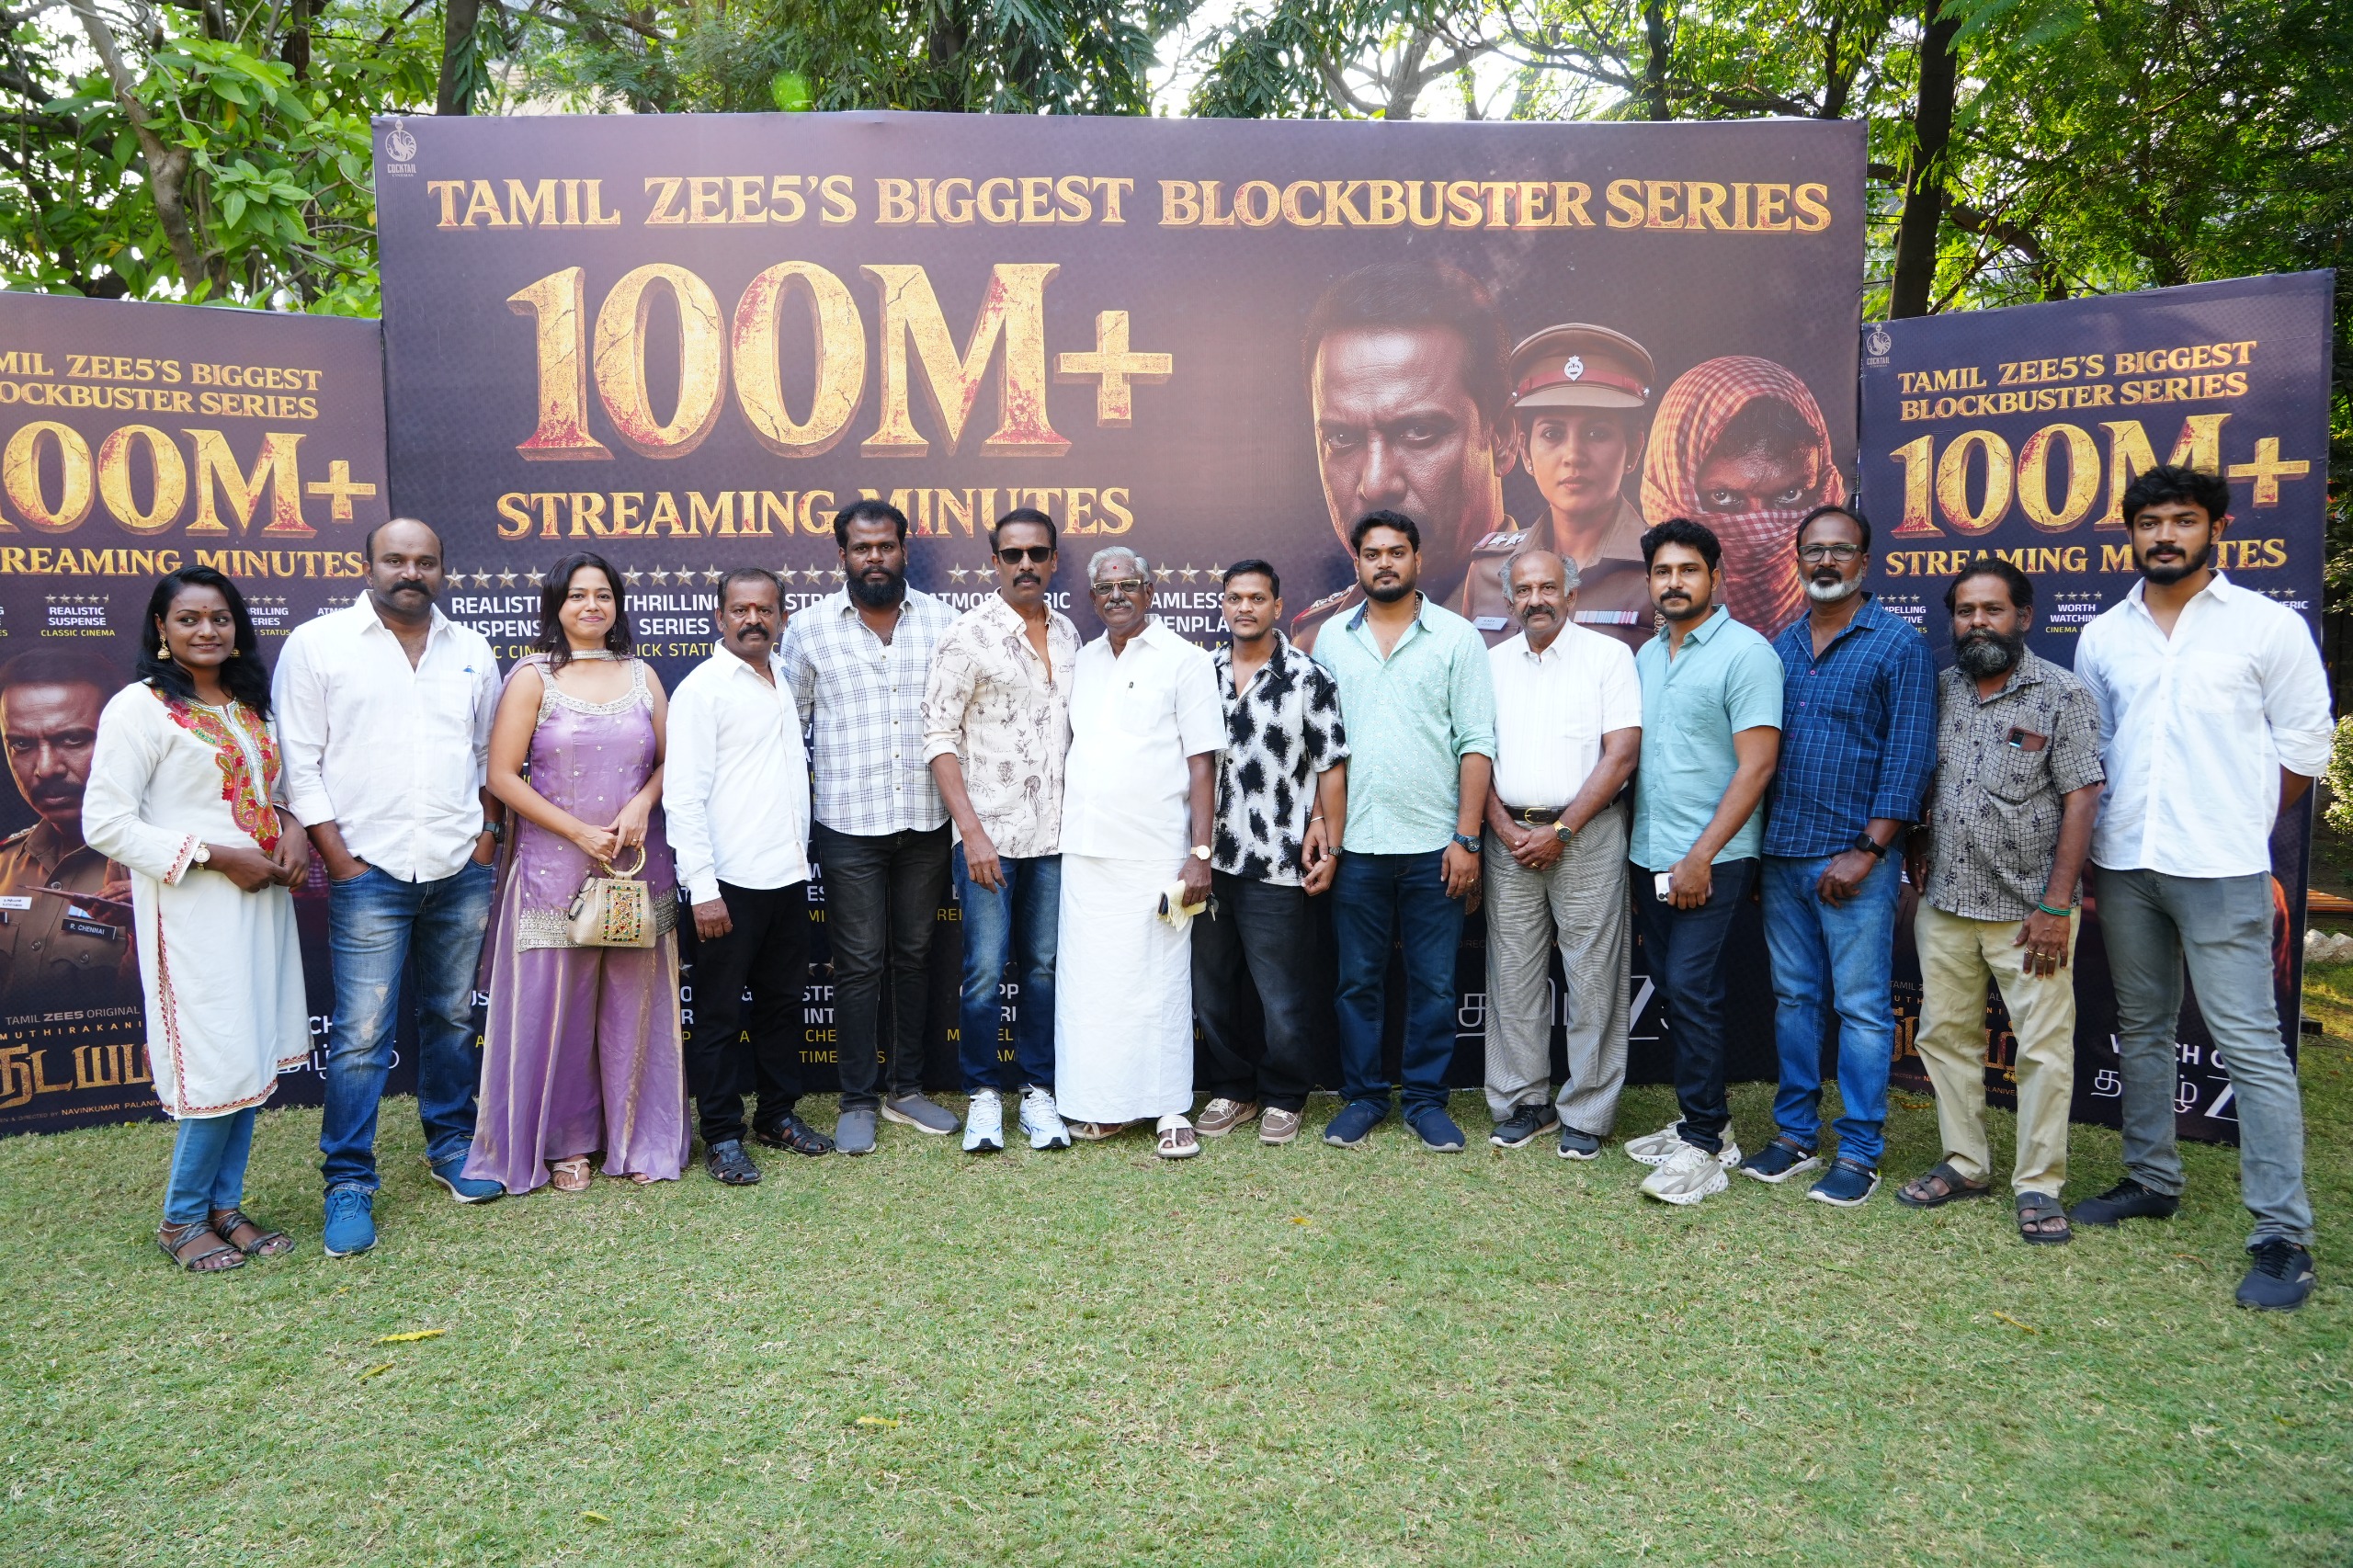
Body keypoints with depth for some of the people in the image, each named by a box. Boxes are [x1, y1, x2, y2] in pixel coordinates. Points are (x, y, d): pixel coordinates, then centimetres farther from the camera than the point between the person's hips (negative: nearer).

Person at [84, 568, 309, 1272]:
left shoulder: (252, 705, 13)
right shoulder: (139, 707, -7)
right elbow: (105, 824, -12)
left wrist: (293, 831, 2)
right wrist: (216, 856, -16)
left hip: (262, 899, 7)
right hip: (193, 909, -7)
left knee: (253, 1060, 10)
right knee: (219, 1065, -5)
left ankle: (224, 1205, 23)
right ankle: (181, 1219, 14)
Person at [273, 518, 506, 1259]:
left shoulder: (470, 649, 9)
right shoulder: (317, 644, -2)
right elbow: (300, 764, -4)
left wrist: (486, 842, 4)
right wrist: (340, 861, -8)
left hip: (462, 872, 4)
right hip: (370, 872, -3)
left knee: (452, 1016, 13)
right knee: (361, 1032, -3)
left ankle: (450, 1143, 29)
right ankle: (349, 1182, 9)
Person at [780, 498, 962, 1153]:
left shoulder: (941, 620, 4)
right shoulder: (810, 627, 0)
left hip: (927, 821, 2)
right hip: (849, 825, -2)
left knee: (915, 955, 11)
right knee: (859, 963, 2)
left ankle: (907, 1090, 24)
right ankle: (857, 1102, 15)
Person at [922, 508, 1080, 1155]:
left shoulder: (1067, 635, 10)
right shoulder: (968, 634, -6)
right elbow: (939, 737, -8)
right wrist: (972, 830, -14)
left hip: (1054, 835, 4)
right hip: (988, 833, -4)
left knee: (1043, 966, 10)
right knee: (985, 970, -1)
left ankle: (1037, 1090, 21)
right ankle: (984, 1094, 14)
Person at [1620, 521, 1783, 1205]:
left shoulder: (1745, 653, -9)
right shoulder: (1646, 656, 13)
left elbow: (1756, 765, -15)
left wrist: (1701, 856, -18)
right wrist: (1631, 847, 10)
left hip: (1711, 860, -7)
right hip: (1650, 858, 7)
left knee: (1692, 990, -9)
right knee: (1673, 989, 11)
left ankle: (1704, 1147, 0)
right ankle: (1700, 1119, 23)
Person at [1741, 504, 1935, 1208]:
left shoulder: (1899, 644, -4)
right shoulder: (1781, 645, 12)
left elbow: (1908, 758, -9)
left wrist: (1867, 852, -14)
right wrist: (1756, 846, 7)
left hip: (1853, 860, -5)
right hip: (1781, 855, 5)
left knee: (1861, 1007, 1)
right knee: (1794, 998, 12)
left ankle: (1860, 1152, 11)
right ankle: (1795, 1134, 23)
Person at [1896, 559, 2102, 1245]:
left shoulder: (2062, 695, -6)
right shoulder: (1938, 691, 7)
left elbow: (2081, 802, -10)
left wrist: (2057, 907, -15)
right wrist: (1917, 875, 8)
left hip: (2028, 909, -4)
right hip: (1945, 904, 5)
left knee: (2043, 1047, 0)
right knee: (1945, 1035, 11)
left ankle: (2038, 1186, 12)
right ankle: (1964, 1165, 25)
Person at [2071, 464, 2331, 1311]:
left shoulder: (2270, 627, -1)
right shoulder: (2102, 636, 9)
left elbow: (2304, 750, 2)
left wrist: (2230, 825, 1)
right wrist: (2095, 846, 9)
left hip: (2221, 870, -4)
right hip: (2123, 865, 5)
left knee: (2250, 1044, -5)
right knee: (2142, 1030, 15)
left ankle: (2283, 1236, 1)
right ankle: (2151, 1180, 29)